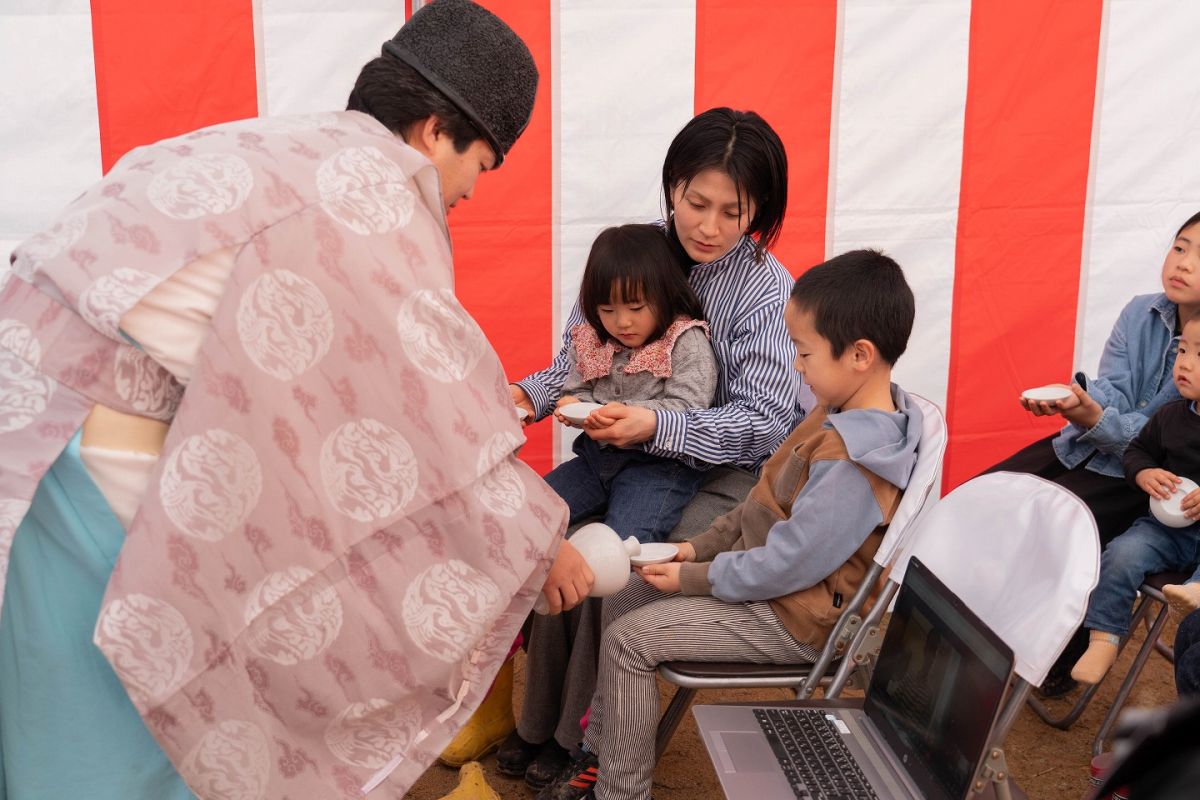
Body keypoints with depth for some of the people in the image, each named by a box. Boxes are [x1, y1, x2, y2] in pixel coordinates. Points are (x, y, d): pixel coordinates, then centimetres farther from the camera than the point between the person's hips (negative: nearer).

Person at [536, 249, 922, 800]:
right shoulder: (844, 413, 0)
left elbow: (786, 566, -27)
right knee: (622, 602, 9)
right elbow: (768, 503, 11)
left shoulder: (850, 463, -30)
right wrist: (701, 546, 5)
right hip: (767, 572, 10)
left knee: (630, 638, -11)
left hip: (795, 619, -10)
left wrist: (690, 577, -15)